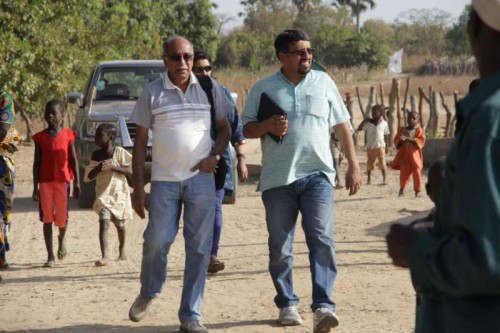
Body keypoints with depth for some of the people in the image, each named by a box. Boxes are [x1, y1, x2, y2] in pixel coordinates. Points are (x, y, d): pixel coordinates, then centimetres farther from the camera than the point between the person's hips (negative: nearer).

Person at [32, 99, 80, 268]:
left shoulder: (68, 135, 0)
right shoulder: (40, 137, 2)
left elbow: (73, 160, 3)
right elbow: (36, 163, 4)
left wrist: (76, 182, -1)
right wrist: (35, 186, 0)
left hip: (62, 181, -1)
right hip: (45, 182, 1)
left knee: (62, 217, 3)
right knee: (47, 219, 0)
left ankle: (62, 238, 38)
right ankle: (50, 256, 4)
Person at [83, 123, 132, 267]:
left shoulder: (120, 152, -10)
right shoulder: (96, 155, -1)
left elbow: (130, 171, -13)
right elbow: (89, 176, 1)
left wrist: (112, 166, -24)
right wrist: (98, 168, -19)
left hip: (119, 193, -1)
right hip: (103, 194, 1)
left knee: (119, 224, 16)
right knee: (104, 223, -19)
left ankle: (122, 249, 43)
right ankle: (105, 256, -27)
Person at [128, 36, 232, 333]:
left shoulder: (209, 89, 5)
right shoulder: (152, 92, 2)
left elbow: (225, 127, 14)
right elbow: (140, 141, 4)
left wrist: (216, 155, -7)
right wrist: (138, 187, -1)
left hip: (202, 179, 1)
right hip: (164, 180, -1)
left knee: (199, 248, 0)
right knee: (157, 241, -3)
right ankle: (148, 294, 26)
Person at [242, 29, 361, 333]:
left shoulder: (323, 82, 8)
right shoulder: (263, 89, 5)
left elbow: (342, 125, 12)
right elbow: (246, 129, 9)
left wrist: (353, 165, 8)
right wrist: (267, 126, -13)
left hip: (318, 174, 0)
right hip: (277, 178, 1)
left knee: (322, 239, -13)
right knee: (280, 246, 6)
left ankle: (324, 306, -17)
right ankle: (287, 304, 19)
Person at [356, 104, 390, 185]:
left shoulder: (384, 123, 1)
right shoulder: (368, 123, 2)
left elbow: (386, 135, 6)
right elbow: (359, 129, 2)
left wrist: (386, 145, 3)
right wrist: (364, 121, -8)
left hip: (380, 146, -1)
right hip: (370, 146, 1)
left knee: (382, 162, -4)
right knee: (370, 163, 6)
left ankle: (384, 179, 2)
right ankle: (369, 178, 17)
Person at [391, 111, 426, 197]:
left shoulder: (419, 130, 2)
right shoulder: (402, 130, 10)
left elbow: (421, 141, -11)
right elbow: (396, 140, 8)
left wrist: (409, 139, -19)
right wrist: (401, 141, -16)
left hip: (414, 154, -2)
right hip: (404, 154, 2)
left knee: (416, 172, -2)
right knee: (403, 172, 3)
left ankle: (418, 190, 6)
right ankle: (402, 189, 17)